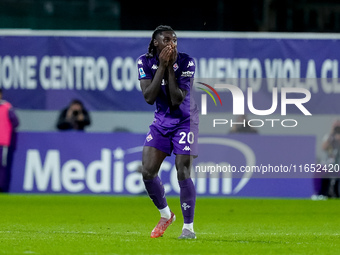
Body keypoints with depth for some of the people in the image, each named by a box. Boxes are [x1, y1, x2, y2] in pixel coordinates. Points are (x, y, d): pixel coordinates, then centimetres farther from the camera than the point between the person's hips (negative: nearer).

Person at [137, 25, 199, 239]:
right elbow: (149, 97, -18)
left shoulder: (186, 62, -16)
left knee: (183, 173, -13)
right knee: (148, 171, -4)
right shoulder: (145, 62, -7)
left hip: (185, 121, -4)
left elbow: (177, 100, -23)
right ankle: (165, 215, 21)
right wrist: (161, 66, -22)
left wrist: (170, 68, -26)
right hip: (161, 121, 4)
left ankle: (189, 226, -1)